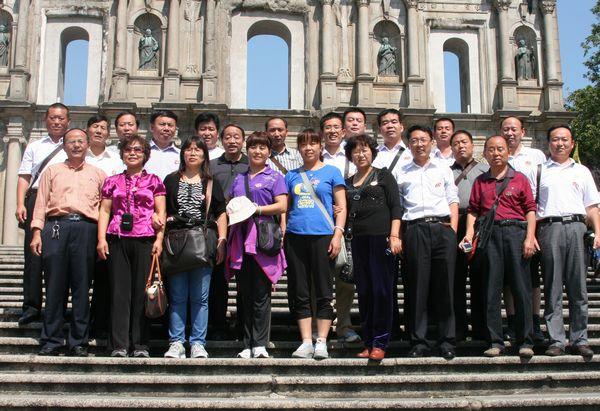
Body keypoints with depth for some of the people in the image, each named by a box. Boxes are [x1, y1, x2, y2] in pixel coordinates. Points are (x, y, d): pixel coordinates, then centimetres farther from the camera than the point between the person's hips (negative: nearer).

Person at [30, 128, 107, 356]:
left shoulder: (98, 174, 18)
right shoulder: (52, 171, 19)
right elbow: (41, 202, 12)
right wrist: (37, 232, 0)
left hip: (86, 228, 0)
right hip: (56, 228, 0)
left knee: (82, 286, -1)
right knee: (55, 286, -1)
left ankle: (79, 342, 5)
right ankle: (51, 341, 5)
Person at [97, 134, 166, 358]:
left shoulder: (154, 181, 11)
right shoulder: (112, 182, 15)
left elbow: (161, 213, 6)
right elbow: (105, 211, 11)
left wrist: (159, 239, -5)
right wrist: (101, 239, 0)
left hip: (145, 240, -1)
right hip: (117, 240, 1)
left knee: (142, 292, -2)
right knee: (119, 292, -1)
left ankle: (140, 344, 4)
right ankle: (119, 345, 2)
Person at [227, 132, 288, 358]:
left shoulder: (274, 177, 7)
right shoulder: (239, 179, 21)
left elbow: (282, 206, -4)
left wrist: (256, 209, -13)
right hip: (240, 240, 4)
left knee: (261, 295, -5)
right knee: (245, 295, 5)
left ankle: (260, 344, -1)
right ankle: (248, 345, 10)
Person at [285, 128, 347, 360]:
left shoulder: (331, 172, 6)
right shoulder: (292, 176, 15)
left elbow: (341, 207, 2)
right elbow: (286, 208, 17)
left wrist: (338, 234, -8)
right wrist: (283, 233, 6)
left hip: (322, 236, -3)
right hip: (295, 237, 4)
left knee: (324, 293, 0)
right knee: (299, 294, 4)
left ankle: (321, 342, 6)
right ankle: (306, 343, 11)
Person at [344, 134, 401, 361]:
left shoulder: (383, 176, 6)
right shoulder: (348, 183, 19)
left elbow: (396, 206, -1)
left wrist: (394, 235, -11)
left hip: (381, 237, -4)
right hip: (359, 240, 5)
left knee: (382, 290, -6)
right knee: (364, 292, 5)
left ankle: (380, 343, -1)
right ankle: (368, 343, 11)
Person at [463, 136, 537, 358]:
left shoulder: (519, 179, 10)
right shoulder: (480, 182, 16)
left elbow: (530, 209, 5)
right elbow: (473, 210, 12)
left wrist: (529, 237, -6)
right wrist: (469, 234, -3)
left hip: (516, 232, -1)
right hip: (489, 234, 2)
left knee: (521, 288, -3)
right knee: (492, 289, 1)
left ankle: (525, 342, 3)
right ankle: (495, 342, 6)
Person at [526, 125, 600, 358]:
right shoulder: (538, 171, 15)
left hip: (577, 227, 1)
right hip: (549, 228, -1)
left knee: (578, 288, 1)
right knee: (552, 288, -1)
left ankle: (579, 340, 7)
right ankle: (556, 341, 2)